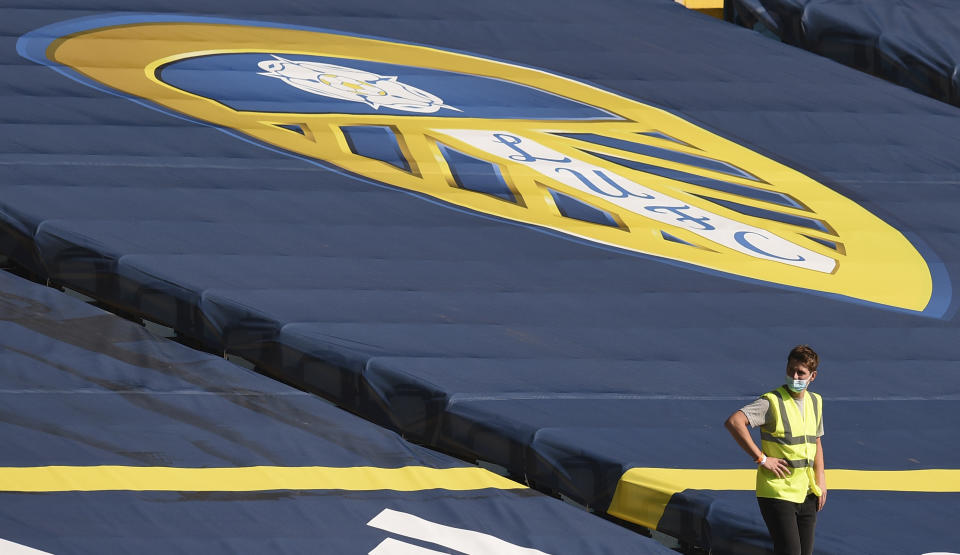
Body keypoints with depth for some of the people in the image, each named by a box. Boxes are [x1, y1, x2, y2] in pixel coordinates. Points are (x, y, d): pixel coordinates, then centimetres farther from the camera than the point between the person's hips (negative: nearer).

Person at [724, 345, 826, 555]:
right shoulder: (772, 402, -13)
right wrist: (762, 459, -22)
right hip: (777, 492, -7)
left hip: (806, 494, 7)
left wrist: (820, 482, 14)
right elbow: (733, 422, -26)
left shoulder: (815, 402, 11)